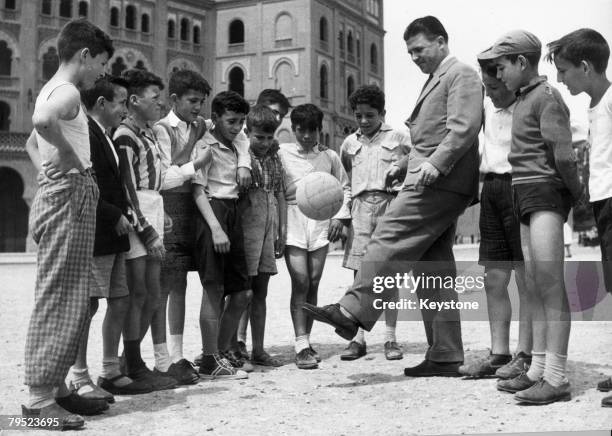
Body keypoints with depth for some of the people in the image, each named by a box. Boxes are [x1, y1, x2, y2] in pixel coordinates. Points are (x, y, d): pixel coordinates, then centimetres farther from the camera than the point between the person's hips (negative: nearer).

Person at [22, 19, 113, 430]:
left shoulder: (54, 89, 20)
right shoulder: (67, 91, -11)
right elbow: (42, 120, -34)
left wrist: (67, 158, 11)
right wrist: (71, 156, -19)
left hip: (69, 198, 10)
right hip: (69, 196, -10)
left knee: (71, 301, 13)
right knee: (59, 299, -8)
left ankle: (56, 387, 20)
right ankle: (40, 398, -4)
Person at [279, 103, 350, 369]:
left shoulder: (329, 157, 12)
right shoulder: (282, 153, 4)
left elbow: (344, 188, 18)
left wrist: (339, 217, 5)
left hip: (321, 221, 3)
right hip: (292, 219, -3)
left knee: (313, 283, 5)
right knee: (300, 283, -10)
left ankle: (306, 340, 16)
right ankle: (301, 346, -9)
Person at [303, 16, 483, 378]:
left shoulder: (462, 74, 0)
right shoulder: (436, 80, 28)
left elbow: (464, 126, -16)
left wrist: (435, 163, -25)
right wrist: (405, 163, 17)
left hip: (440, 183, -10)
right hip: (434, 183, 10)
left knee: (390, 240, -19)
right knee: (434, 271, 7)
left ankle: (352, 311, -23)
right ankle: (445, 357, 9)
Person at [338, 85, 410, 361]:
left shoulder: (398, 138, 7)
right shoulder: (349, 143, 16)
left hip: (391, 204, -2)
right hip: (360, 206, 2)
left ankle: (390, 338, 7)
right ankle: (358, 339, 5)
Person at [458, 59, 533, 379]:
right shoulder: (489, 107, 11)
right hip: (491, 189, 7)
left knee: (526, 279, -1)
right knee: (494, 280, 8)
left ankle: (525, 356, 6)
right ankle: (498, 354, 15)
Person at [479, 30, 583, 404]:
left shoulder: (546, 96, -8)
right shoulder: (524, 99, 20)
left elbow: (563, 155, -14)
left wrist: (578, 196, -4)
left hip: (546, 192, -9)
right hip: (526, 195, 9)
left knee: (550, 283, -12)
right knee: (534, 287, 8)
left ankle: (556, 377, -12)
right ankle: (538, 370, 12)